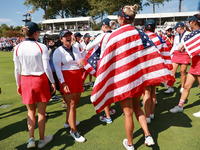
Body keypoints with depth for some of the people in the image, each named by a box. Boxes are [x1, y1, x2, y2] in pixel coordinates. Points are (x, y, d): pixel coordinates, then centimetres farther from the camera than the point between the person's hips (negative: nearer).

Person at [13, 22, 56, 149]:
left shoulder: (18, 48, -2)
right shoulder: (42, 47, -11)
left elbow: (17, 69, 2)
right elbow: (46, 68, -11)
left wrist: (18, 84, 14)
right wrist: (53, 82, 1)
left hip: (25, 81, 3)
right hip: (40, 80, -2)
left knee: (31, 111, 20)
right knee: (41, 112, 12)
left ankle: (31, 138, 16)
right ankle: (42, 139, 27)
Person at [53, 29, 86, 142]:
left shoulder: (76, 49, 11)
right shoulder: (58, 51, -6)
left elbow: (82, 65, 9)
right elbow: (57, 68, -13)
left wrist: (81, 63, -16)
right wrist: (63, 83, -22)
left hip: (77, 77, 7)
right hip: (66, 78, -7)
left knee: (76, 101, 15)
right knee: (71, 104, -6)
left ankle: (68, 122, 37)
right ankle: (73, 131, 6)